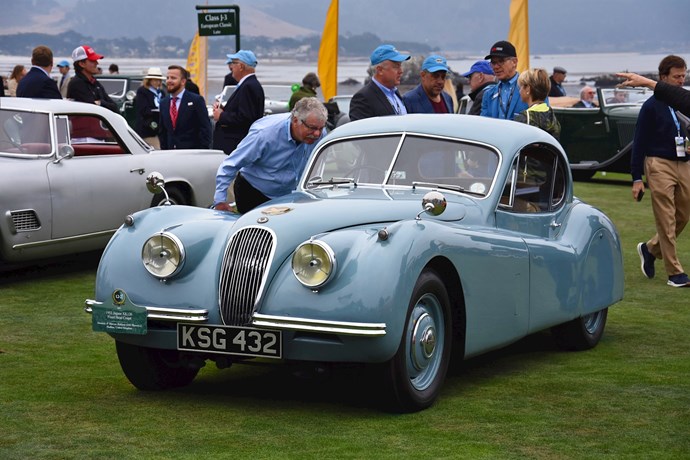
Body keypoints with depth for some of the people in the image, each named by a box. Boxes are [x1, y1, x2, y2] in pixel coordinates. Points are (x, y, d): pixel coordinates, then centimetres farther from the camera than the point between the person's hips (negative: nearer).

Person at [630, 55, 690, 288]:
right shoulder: (652, 106, -5)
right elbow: (639, 143, -4)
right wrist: (636, 178, -7)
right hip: (659, 164, -6)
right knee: (666, 221, -4)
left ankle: (650, 249, 31)